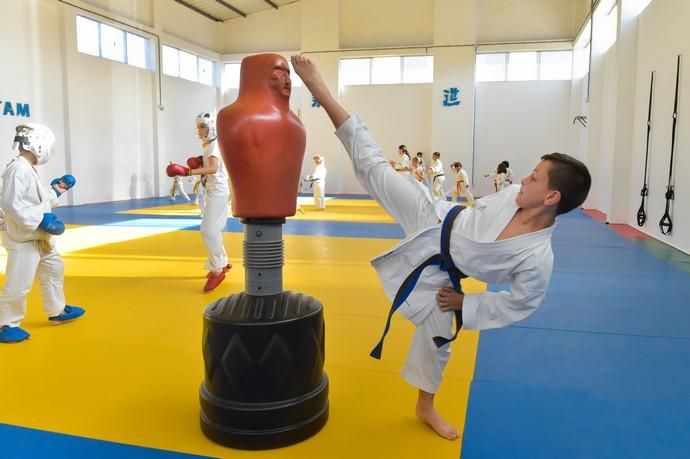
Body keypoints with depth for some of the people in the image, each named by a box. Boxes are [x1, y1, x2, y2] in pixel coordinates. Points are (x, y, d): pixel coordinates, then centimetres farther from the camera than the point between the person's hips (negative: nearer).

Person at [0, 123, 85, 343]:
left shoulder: (28, 169, 11)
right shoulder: (19, 169, -20)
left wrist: (55, 191, 16)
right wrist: (41, 220, -27)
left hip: (38, 237, 11)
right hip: (23, 237, -11)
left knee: (54, 269, 22)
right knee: (18, 284, -4)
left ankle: (57, 311, 37)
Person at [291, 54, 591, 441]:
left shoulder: (538, 259, -25)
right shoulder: (515, 195, -14)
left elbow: (520, 305, -14)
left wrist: (465, 303, -10)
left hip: (437, 272, -2)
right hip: (435, 222, 2)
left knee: (437, 336, 11)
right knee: (375, 169, -6)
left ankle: (426, 407, 41)